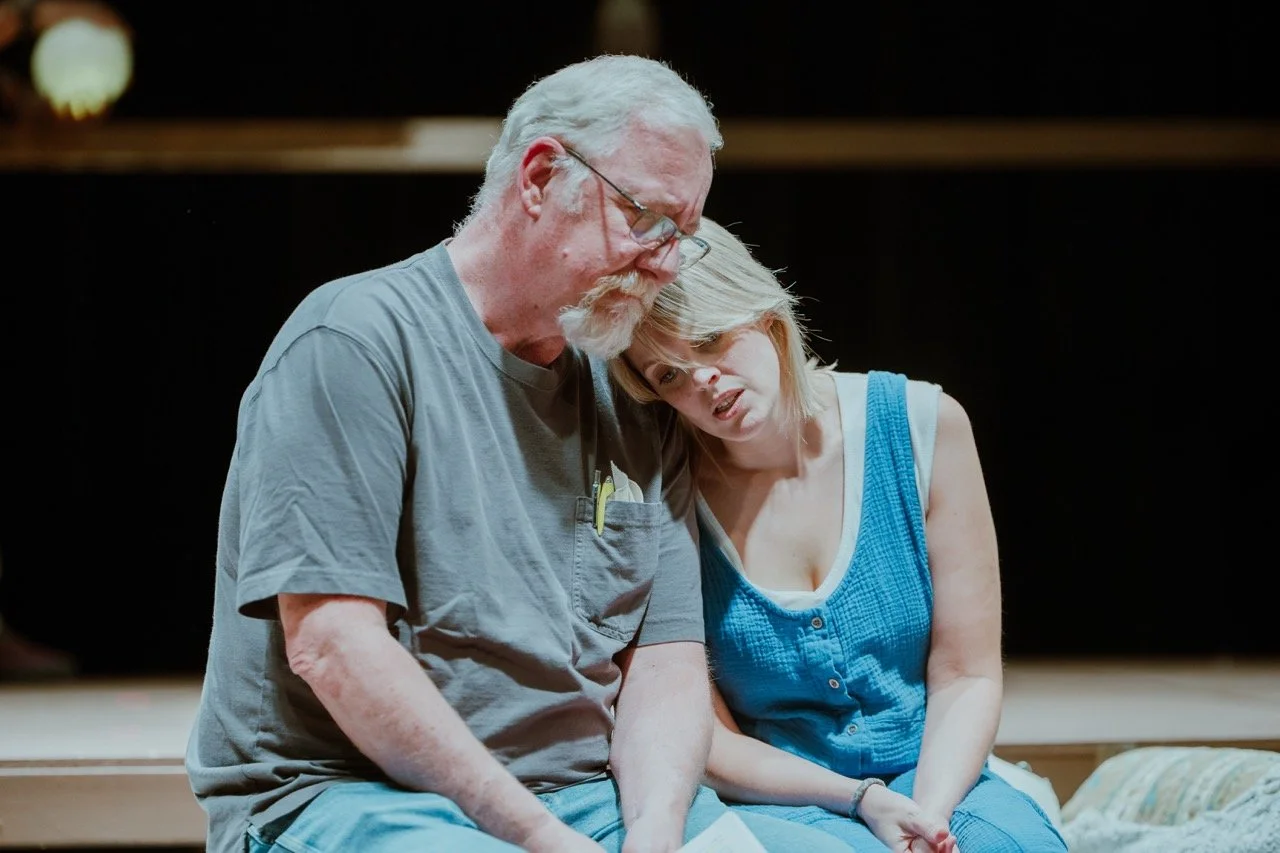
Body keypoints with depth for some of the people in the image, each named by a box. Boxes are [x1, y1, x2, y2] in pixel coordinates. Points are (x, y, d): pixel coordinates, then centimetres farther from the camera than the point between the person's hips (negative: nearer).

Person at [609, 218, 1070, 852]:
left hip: (935, 779, 3)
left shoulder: (921, 426, -3)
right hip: (770, 801, -2)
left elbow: (967, 677, -2)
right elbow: (708, 741, -3)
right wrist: (862, 799, -18)